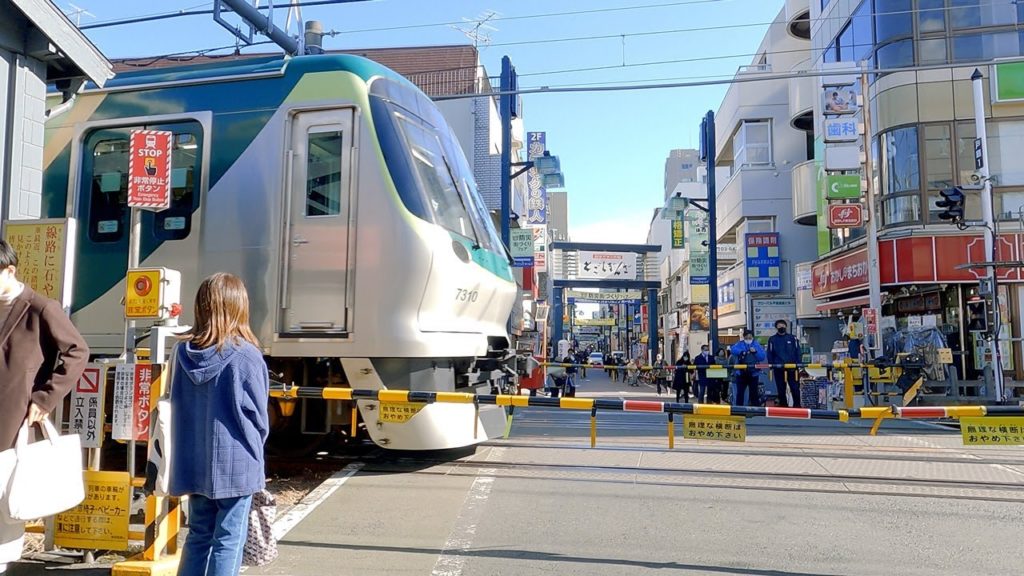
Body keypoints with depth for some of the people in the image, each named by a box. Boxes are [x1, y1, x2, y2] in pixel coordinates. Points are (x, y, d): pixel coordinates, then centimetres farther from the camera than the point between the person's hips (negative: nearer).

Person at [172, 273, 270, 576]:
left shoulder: (184, 352, -1)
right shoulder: (245, 355, -16)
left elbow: (177, 404, 6)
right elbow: (257, 415, -9)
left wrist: (186, 447, 18)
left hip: (193, 462, 5)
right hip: (235, 464, -5)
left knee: (198, 534, 18)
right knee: (229, 540, 4)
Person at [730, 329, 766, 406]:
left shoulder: (757, 344, 1)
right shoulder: (740, 344, 1)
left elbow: (763, 357, -6)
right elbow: (733, 349, -19)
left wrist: (755, 352, -22)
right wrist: (741, 352, -35)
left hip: (753, 373, 0)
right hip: (741, 373, 0)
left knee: (754, 393, 9)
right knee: (740, 393, 5)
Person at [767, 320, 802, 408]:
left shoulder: (792, 338, 6)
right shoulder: (772, 339, 5)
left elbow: (798, 353, 5)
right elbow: (770, 354, 5)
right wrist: (771, 368, 0)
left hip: (792, 368, 0)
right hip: (778, 369, 0)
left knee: (795, 389, -1)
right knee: (781, 390, 7)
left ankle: (797, 407, 8)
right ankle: (783, 408, 15)